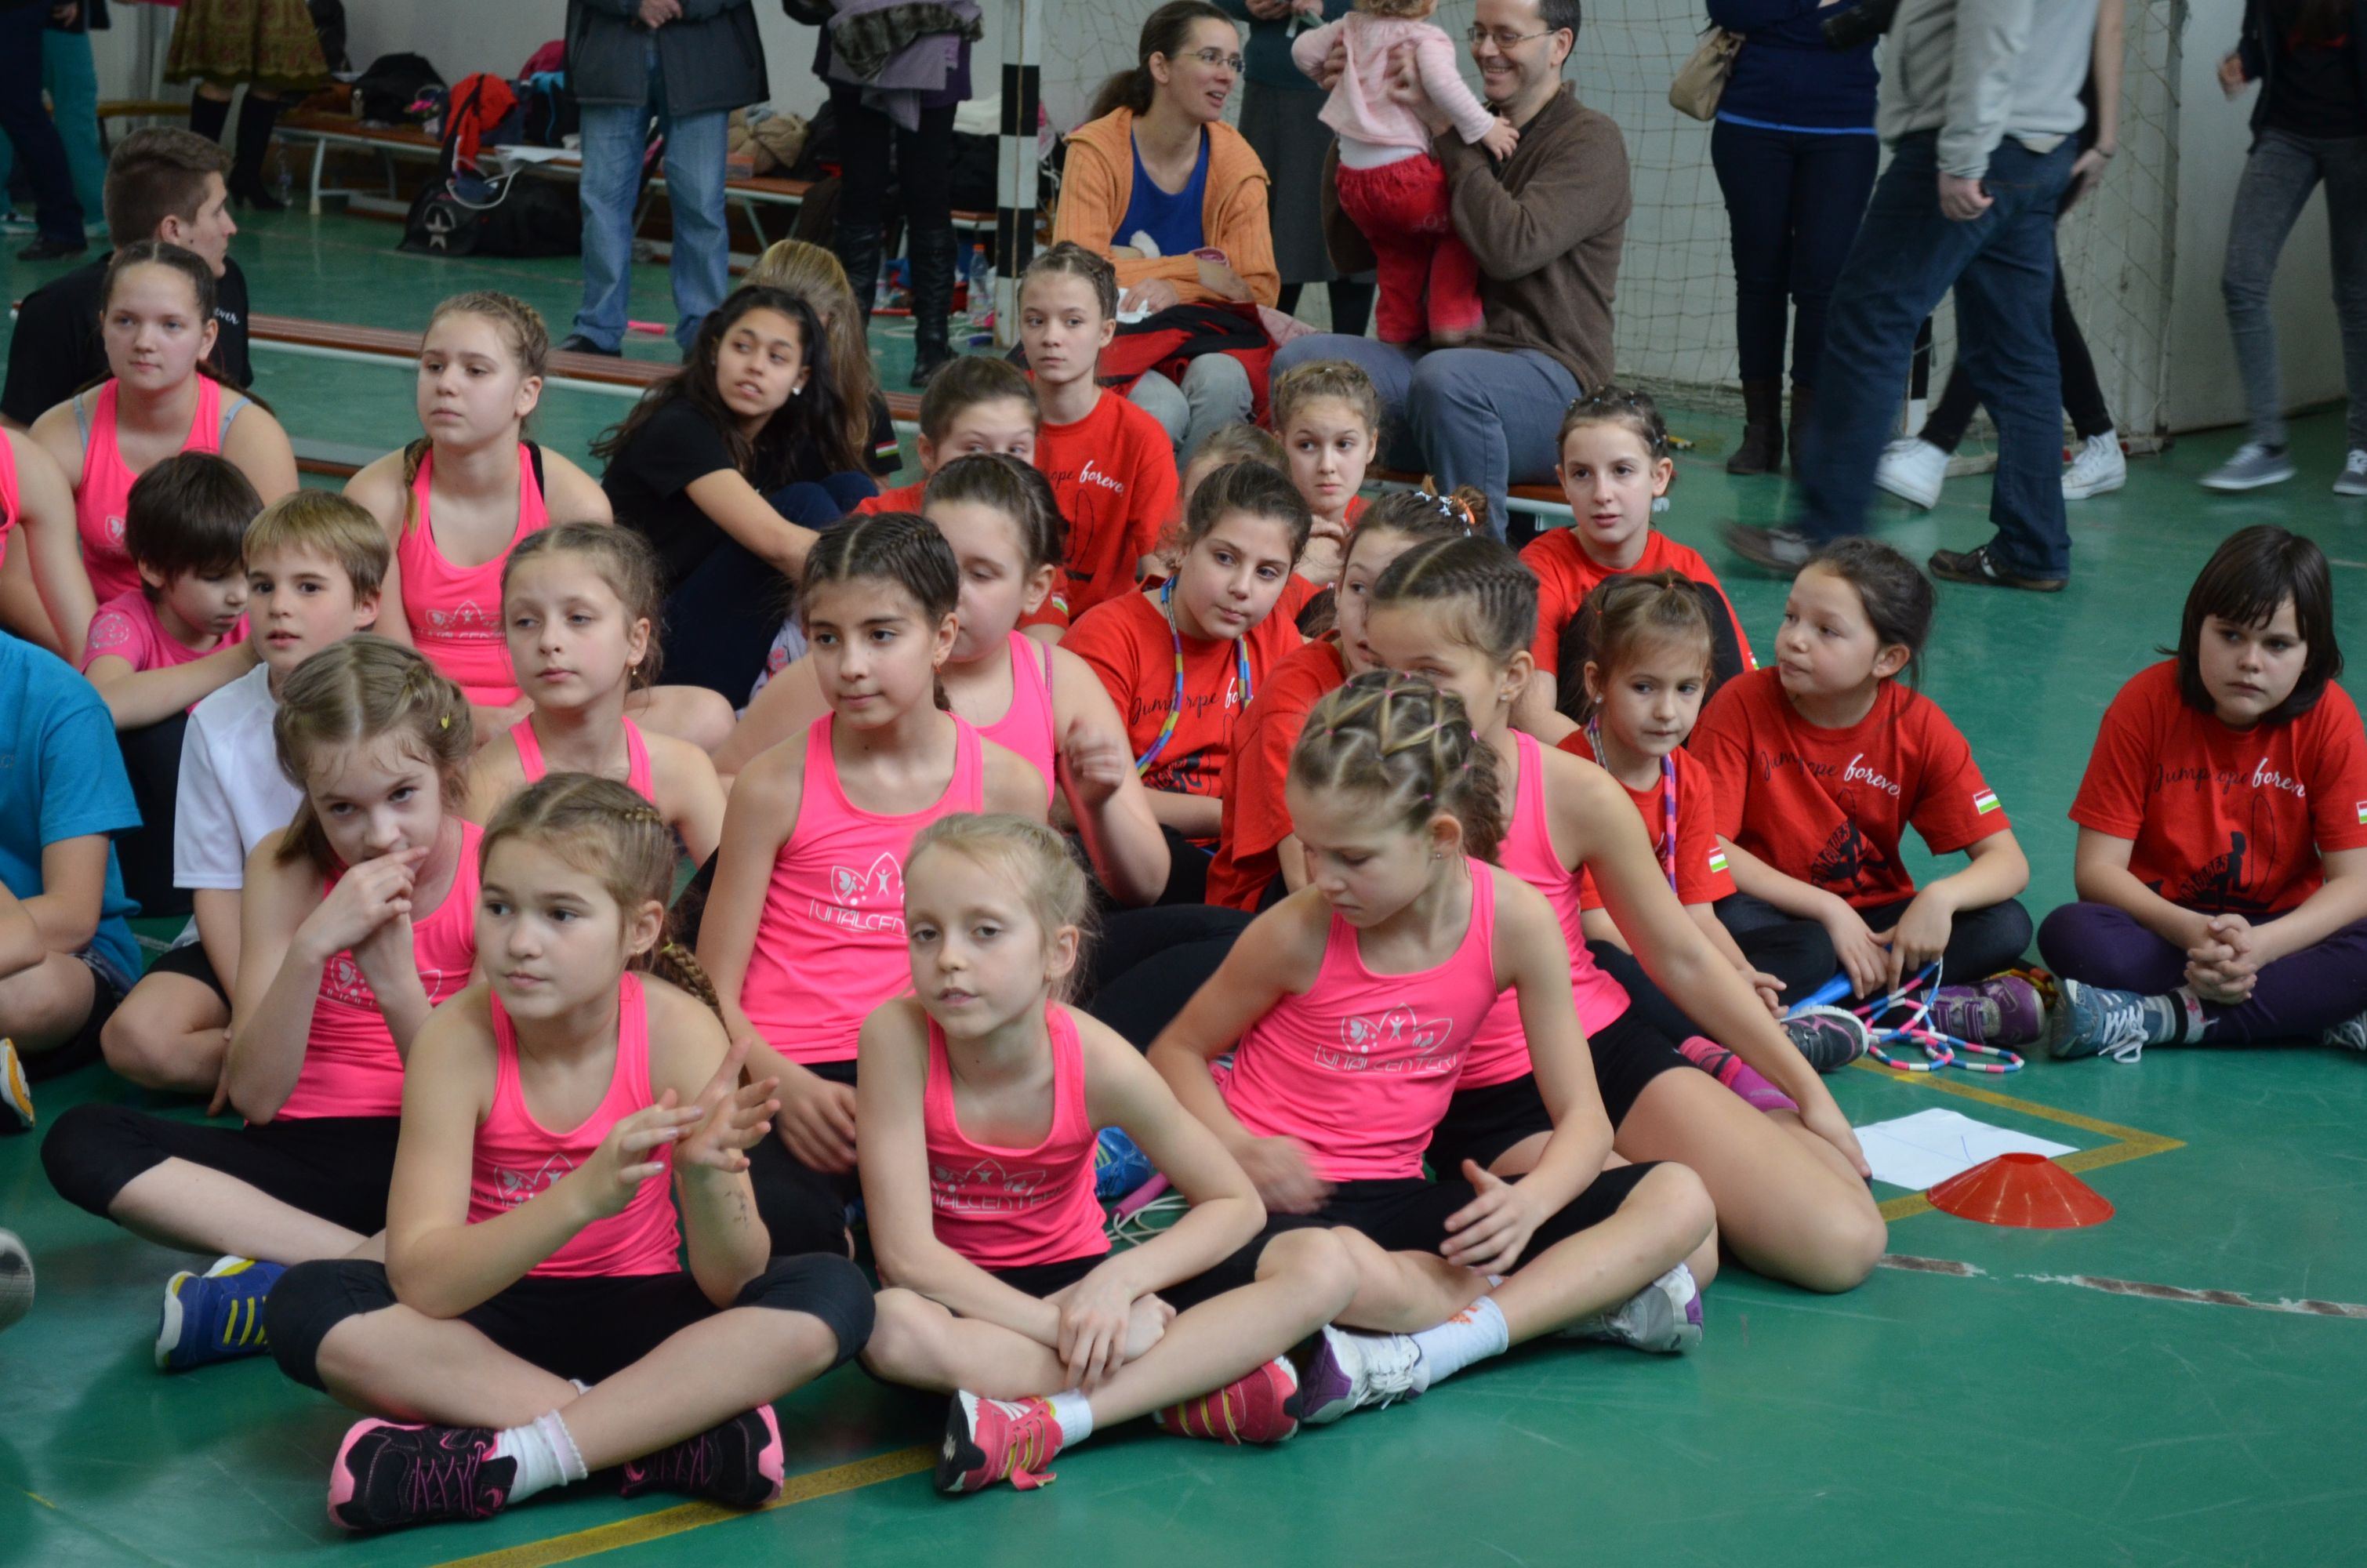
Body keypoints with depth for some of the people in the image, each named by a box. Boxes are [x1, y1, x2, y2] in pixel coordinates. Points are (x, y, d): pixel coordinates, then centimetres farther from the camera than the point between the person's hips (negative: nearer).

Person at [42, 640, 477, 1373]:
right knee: (80, 1141, -22)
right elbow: (253, 1097, -11)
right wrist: (311, 946, -25)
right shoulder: (287, 867, -4)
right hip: (306, 1156, 3)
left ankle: (267, 1293, -32)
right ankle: (381, 1271, -28)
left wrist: (395, 975, -25)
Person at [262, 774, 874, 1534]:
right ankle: (663, 1439, -28)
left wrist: (707, 1176, -41)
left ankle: (512, 1458, -28)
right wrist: (584, 1195, -41)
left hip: (636, 1312, 0)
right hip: (488, 1318, 0)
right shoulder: (457, 1041, -18)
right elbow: (419, 1279, -27)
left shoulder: (678, 1031, -17)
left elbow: (730, 1289, -18)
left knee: (833, 1298, -25)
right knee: (307, 1306, -28)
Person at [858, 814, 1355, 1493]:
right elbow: (906, 1253, -23)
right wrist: (1059, 1326, -28)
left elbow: (1236, 1203, -6)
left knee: (1324, 1266, -17)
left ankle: (1043, 1423, -30)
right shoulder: (899, 1036, -22)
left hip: (1075, 1281, 2)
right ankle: (1183, 1392, -26)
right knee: (890, 1328, -39)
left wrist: (1120, 1279, -23)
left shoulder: (1097, 1063, -17)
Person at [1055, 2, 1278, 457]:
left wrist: (1178, 290, -25)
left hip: (1199, 347, 3)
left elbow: (1259, 288, -5)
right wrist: (1199, 269, -16)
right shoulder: (1097, 150, -8)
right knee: (1163, 409, -35)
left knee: (1221, 381, -32)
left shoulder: (1236, 162, 0)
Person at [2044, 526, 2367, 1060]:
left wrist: (2260, 945, -30)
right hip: (2162, 929, 0)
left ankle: (2151, 1019, -34)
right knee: (2069, 933, -32)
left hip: (2278, 934, 0)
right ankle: (2320, 1018, -31)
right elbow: (2097, 867, -12)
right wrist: (2190, 932, -29)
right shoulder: (2147, 701, -9)